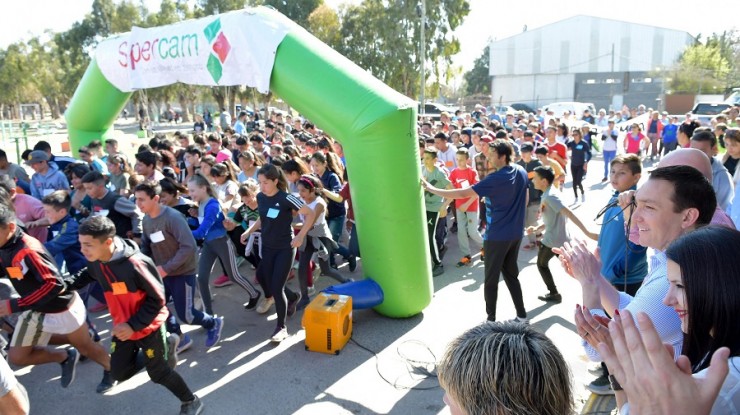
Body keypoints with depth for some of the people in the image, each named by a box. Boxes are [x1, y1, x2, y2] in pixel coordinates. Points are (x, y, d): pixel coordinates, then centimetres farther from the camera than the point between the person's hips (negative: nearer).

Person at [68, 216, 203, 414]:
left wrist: (134, 325, -27)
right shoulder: (95, 262, -12)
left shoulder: (135, 264, -35)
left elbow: (157, 299, -25)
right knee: (119, 373, 14)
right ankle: (166, 345, 30)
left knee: (158, 373, 7)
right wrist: (65, 283, -3)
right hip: (123, 327, 7)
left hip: (149, 326, -7)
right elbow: (86, 276, 15)